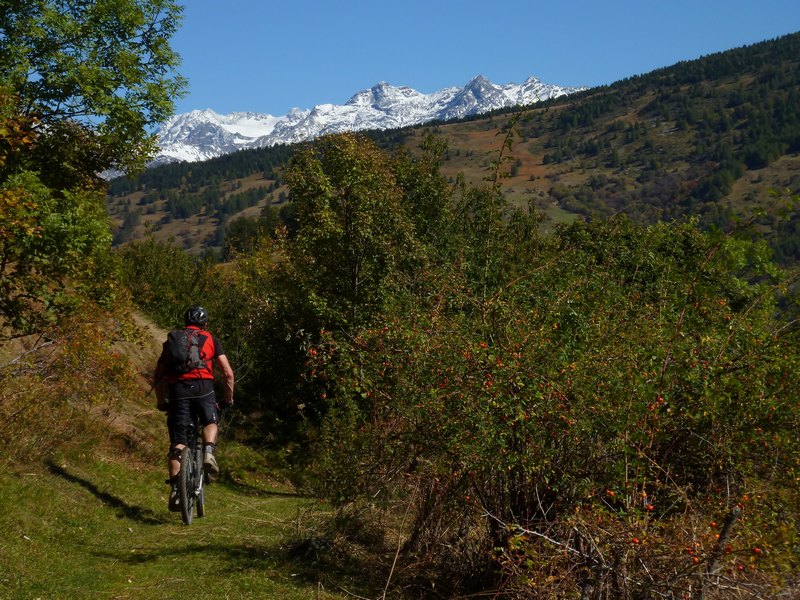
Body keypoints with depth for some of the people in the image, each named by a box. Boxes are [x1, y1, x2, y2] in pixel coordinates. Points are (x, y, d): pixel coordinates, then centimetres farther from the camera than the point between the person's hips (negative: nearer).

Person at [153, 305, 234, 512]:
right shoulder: (211, 340, 18)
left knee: (177, 442, 5)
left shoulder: (172, 340, 23)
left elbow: (158, 376, 19)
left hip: (178, 390, 1)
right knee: (211, 422, 26)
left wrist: (161, 401, 29)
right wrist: (229, 398, 23)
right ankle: (208, 452, -3)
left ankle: (175, 489, -6)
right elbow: (228, 373, 11)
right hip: (203, 387, -1)